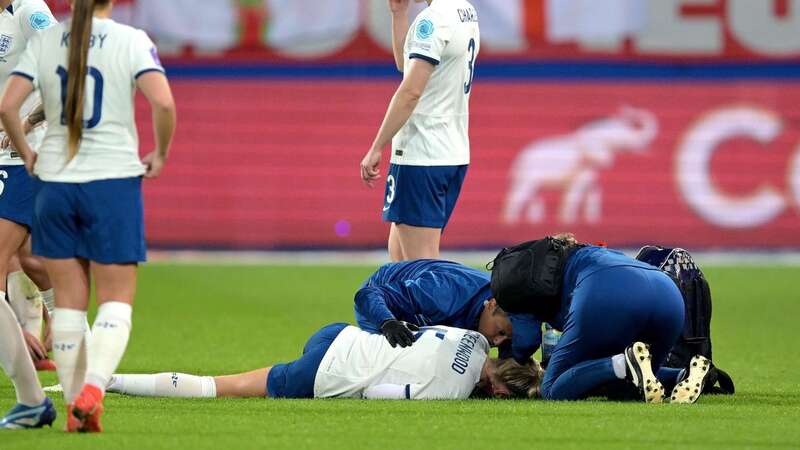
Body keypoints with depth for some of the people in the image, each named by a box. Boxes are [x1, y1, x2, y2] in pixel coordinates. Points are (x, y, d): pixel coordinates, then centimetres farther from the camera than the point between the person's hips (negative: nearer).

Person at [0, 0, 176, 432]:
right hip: (114, 179, -3)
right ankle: (93, 387, -18)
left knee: (68, 300, 10)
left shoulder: (43, 42, 1)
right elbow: (163, 103, -18)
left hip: (55, 181, 3)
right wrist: (159, 155, -2)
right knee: (116, 300, 3)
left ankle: (75, 406, 10)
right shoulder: (131, 41, -6)